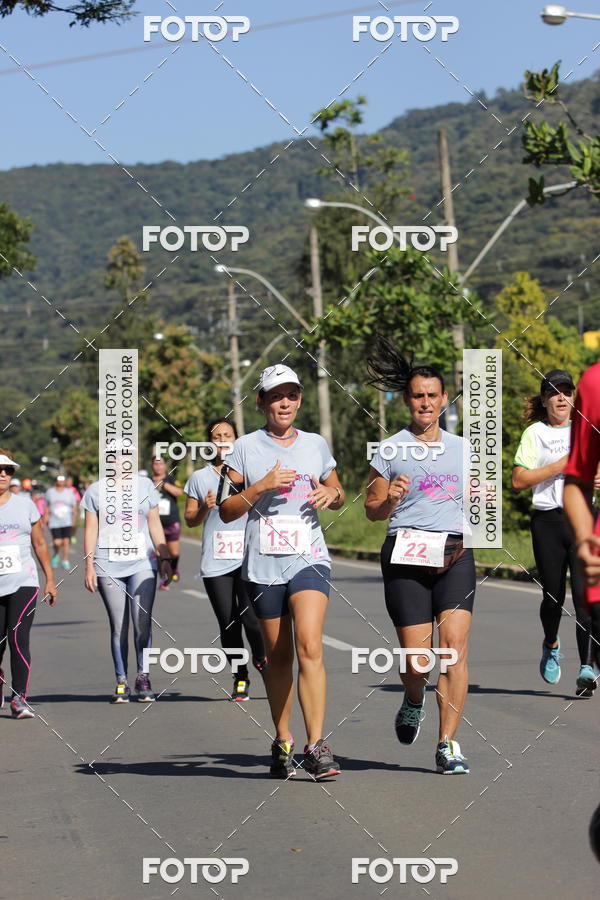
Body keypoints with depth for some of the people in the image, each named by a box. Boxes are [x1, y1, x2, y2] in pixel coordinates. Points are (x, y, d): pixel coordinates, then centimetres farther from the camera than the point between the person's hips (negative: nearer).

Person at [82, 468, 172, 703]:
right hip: (108, 567, 0)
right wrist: (89, 566, -1)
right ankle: (121, 682, 9)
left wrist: (164, 558, 9)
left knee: (142, 623, -12)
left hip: (142, 564, 1)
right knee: (118, 627, 1)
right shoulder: (95, 490, 6)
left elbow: (155, 525, 14)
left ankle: (143, 676, 1)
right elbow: (90, 530, 6)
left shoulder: (145, 486, 10)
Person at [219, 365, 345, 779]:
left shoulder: (316, 445, 11)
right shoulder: (246, 448, 4)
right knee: (278, 656, 7)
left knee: (309, 645, -18)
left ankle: (316, 746, -20)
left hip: (309, 559, 0)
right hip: (263, 564, 0)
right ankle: (282, 742, 23)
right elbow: (226, 510, 2)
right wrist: (263, 486, -13)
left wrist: (331, 494, 0)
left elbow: (339, 496, 23)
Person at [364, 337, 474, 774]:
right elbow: (372, 511, 8)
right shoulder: (390, 450, 5)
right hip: (405, 556, -2)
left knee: (455, 645, -14)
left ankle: (448, 744, -8)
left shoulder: (462, 448, 13)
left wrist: (470, 533, 1)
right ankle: (414, 700, 31)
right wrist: (389, 500, -13)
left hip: (455, 556, 2)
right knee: (416, 659, -6)